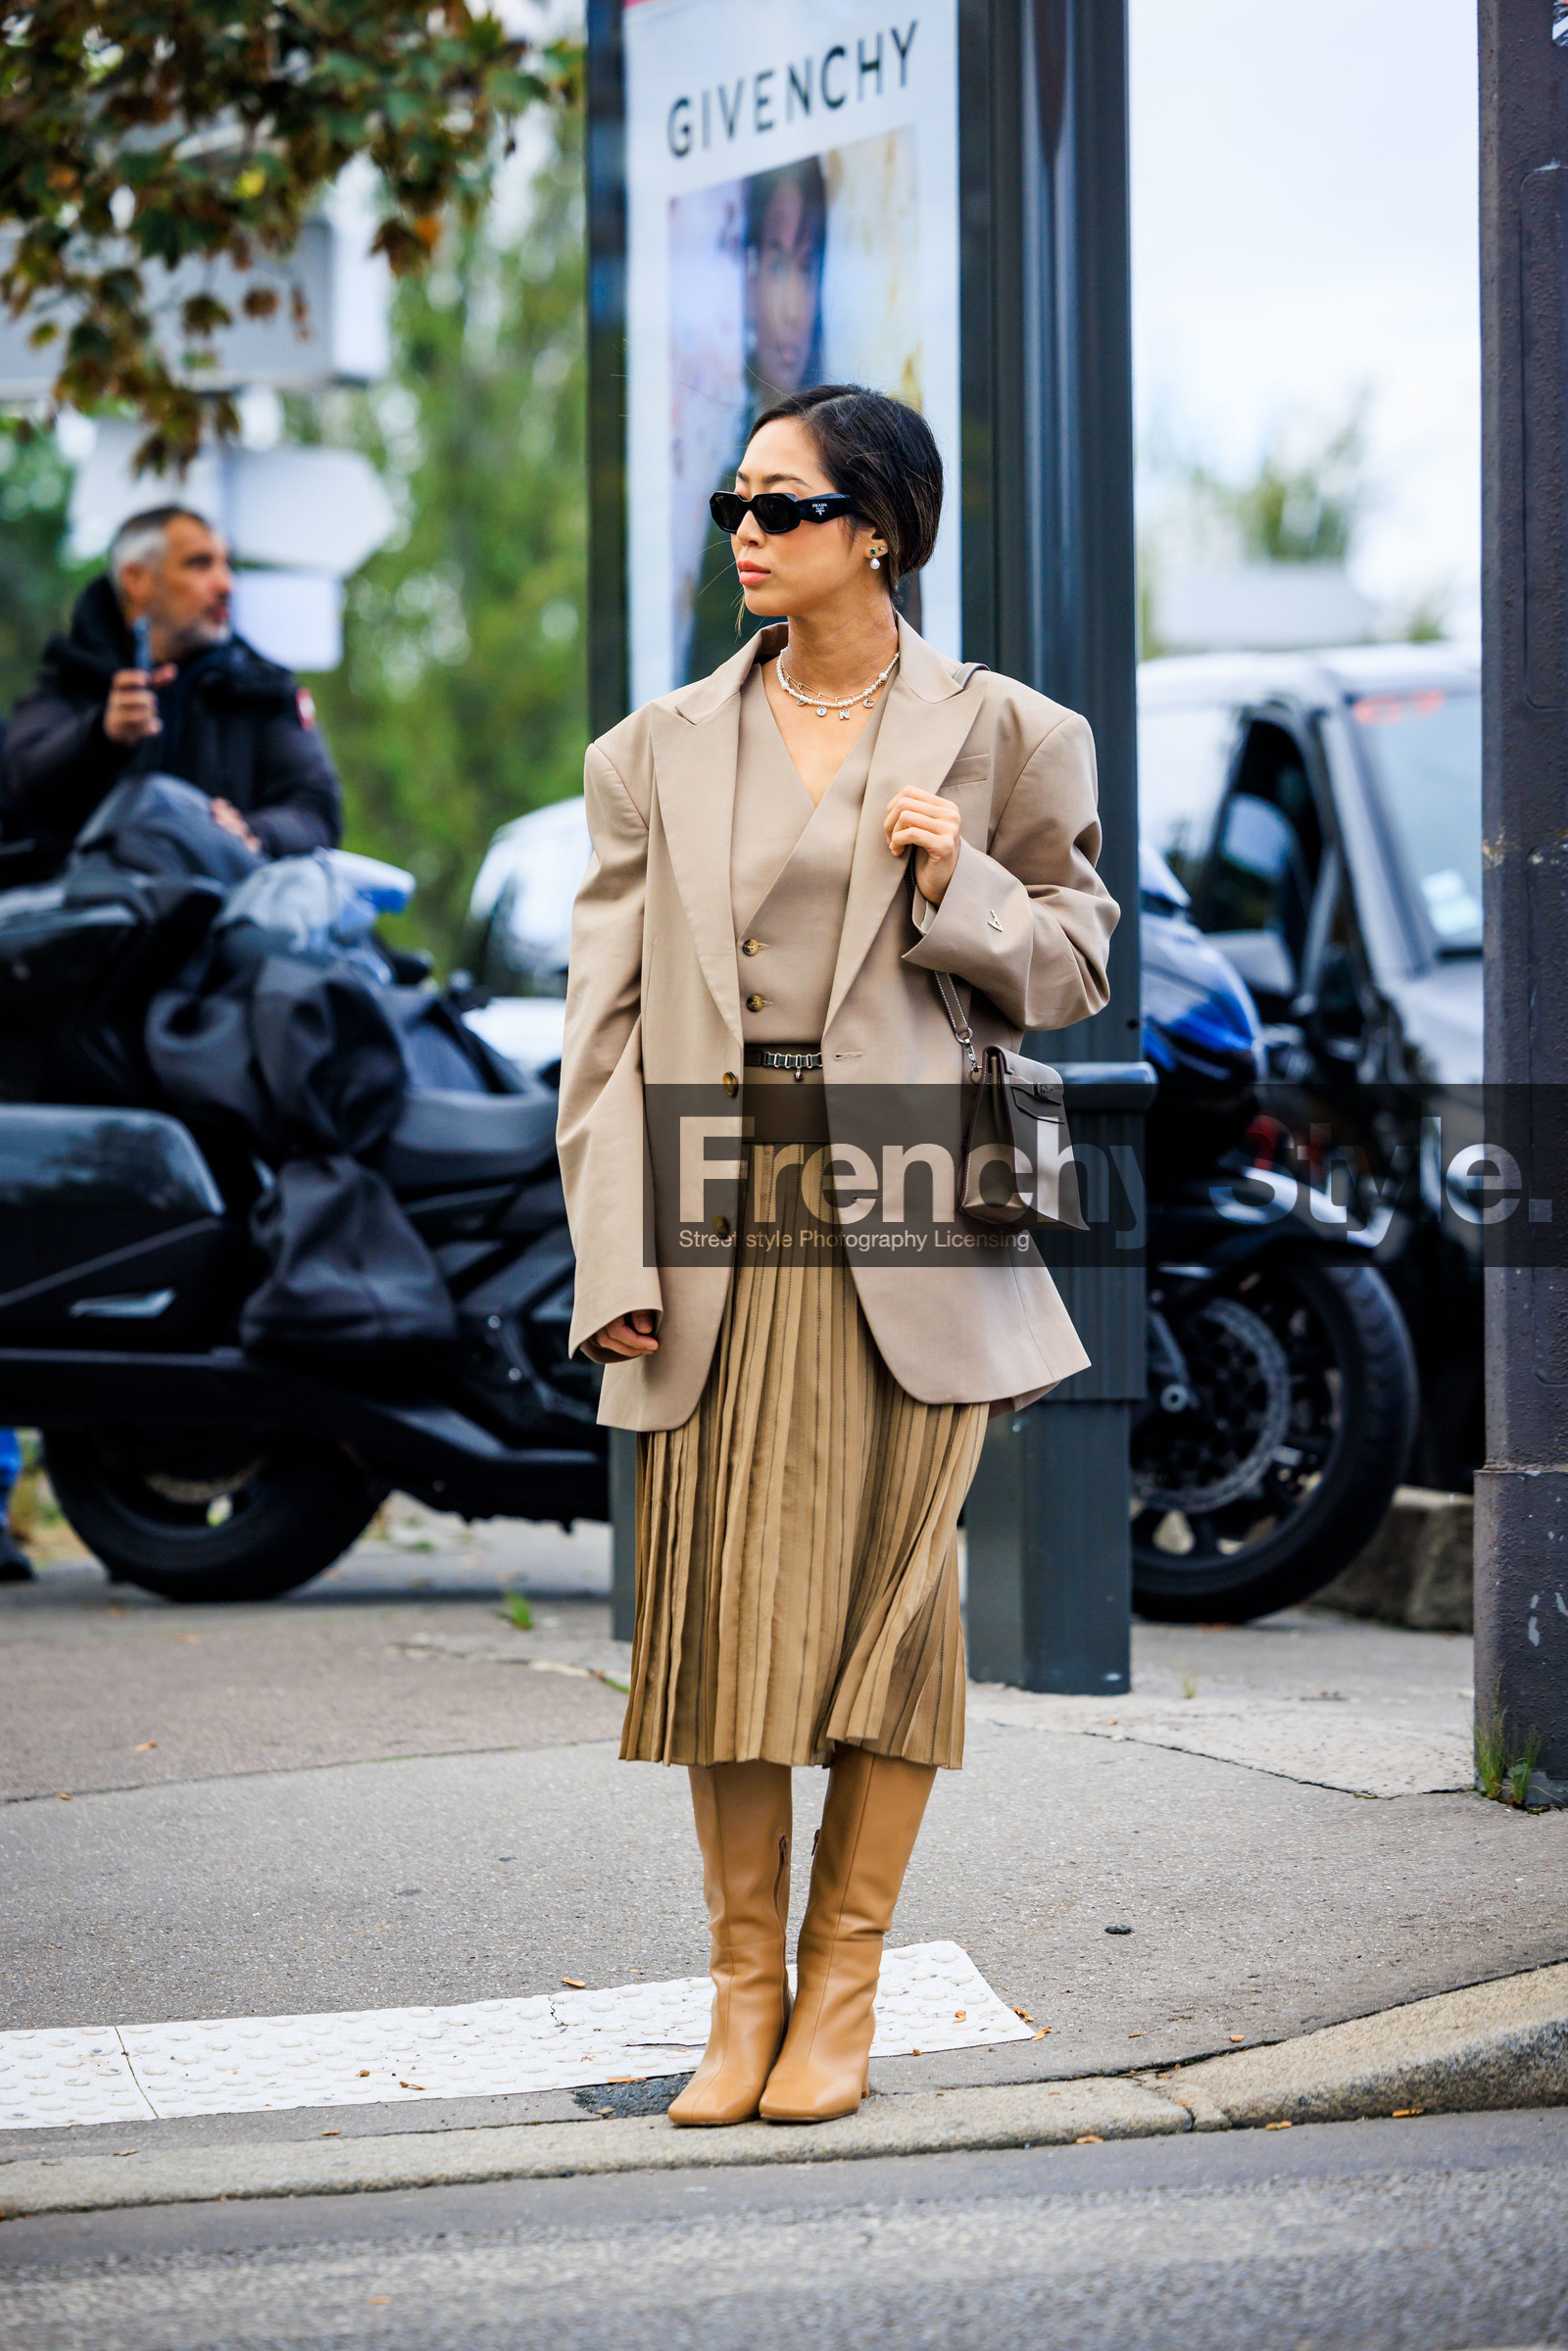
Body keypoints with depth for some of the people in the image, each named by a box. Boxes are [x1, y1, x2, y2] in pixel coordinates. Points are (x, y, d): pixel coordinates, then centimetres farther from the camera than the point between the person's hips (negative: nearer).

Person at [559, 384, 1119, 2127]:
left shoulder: (996, 736, 5)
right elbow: (606, 1018, 7)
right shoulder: (658, 753, 10)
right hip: (717, 1217, 2)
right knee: (722, 1606, 0)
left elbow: (1073, 972, 9)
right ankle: (743, 1987, 9)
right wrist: (614, 1256, -2)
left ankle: (841, 1989, 8)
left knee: (887, 1591, -1)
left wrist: (962, 897, -11)